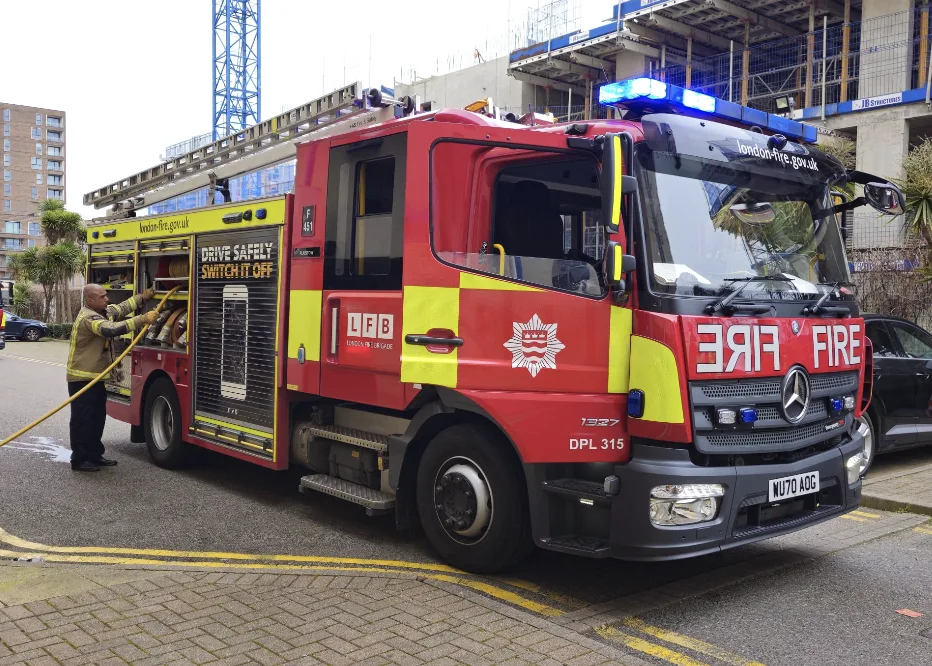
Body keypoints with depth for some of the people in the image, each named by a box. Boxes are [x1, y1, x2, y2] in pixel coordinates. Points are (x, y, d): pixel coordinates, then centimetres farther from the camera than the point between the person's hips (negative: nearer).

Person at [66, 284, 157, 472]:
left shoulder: (103, 312, 8)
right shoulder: (88, 318, -22)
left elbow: (123, 308, 25)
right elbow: (113, 329, -36)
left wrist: (143, 296, 20)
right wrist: (143, 319, -36)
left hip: (96, 377, 10)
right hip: (82, 379, -10)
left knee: (98, 418, 14)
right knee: (83, 420, -4)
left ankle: (95, 456, 22)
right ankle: (79, 460, 2)